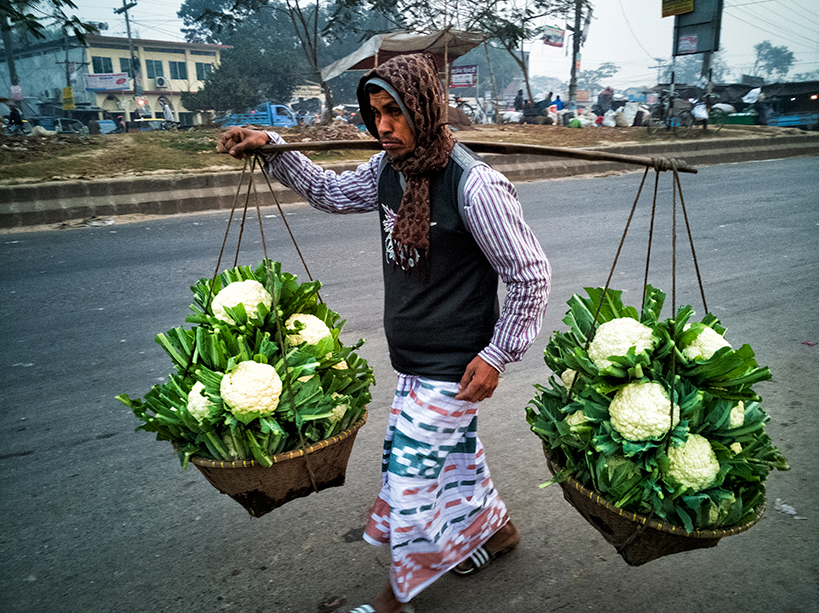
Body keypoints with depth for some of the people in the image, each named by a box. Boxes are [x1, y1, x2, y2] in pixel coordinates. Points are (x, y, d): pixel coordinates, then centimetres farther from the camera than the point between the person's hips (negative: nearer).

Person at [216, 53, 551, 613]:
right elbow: (332, 193, 19)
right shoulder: (388, 169, 1)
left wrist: (497, 355, -14)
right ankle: (495, 528, 48)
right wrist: (274, 149, 9)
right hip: (412, 358, 7)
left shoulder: (475, 186, -23)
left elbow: (532, 276, -16)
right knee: (454, 450, 22)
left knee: (409, 473, 3)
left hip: (452, 366, -7)